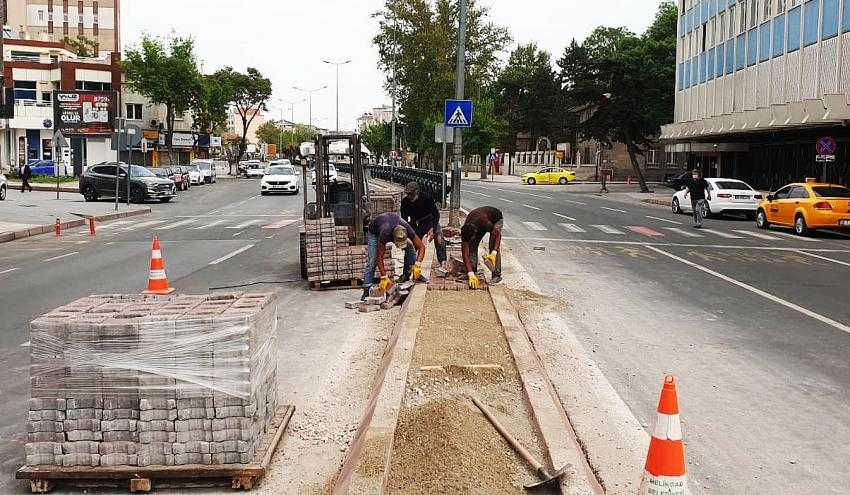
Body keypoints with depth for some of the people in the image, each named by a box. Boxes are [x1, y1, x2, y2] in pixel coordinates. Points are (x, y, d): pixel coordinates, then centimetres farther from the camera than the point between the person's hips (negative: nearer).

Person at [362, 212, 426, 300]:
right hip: (375, 232, -4)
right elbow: (380, 257, -38)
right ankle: (366, 290, -15)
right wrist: (384, 278, -42)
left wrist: (417, 265, -41)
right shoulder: (385, 234, -46)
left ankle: (407, 275, -7)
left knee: (410, 246, -15)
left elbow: (421, 247, -27)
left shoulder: (408, 230, -37)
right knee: (372, 261, -16)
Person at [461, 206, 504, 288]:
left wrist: (494, 253, -39)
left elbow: (498, 234, -27)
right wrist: (471, 275, -37)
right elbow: (465, 255, -30)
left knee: (493, 247, -19)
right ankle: (472, 272, 1)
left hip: (497, 218, -4)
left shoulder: (485, 224, -45)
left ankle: (497, 275, -14)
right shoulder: (465, 231, -31)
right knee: (472, 245, -10)